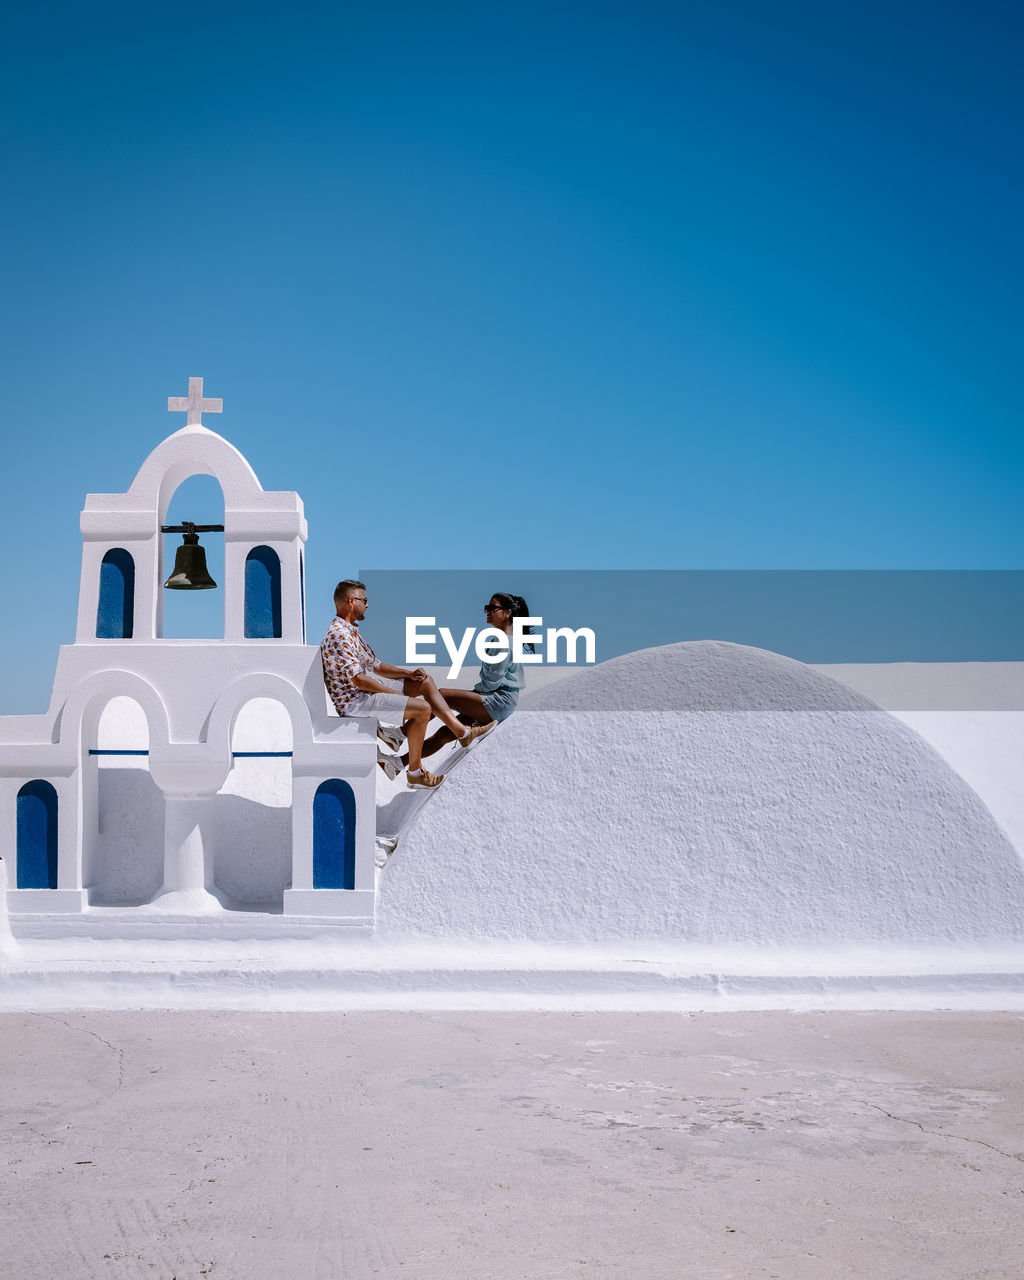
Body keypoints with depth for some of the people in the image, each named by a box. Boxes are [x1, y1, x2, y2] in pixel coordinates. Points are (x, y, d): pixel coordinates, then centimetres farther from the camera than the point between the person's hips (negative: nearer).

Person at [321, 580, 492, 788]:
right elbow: (357, 679, -25)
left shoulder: (350, 630, 14)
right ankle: (415, 772, -10)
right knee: (422, 708, -19)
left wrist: (409, 674, 4)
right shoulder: (339, 634, -21)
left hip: (368, 688, 11)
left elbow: (375, 666, 18)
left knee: (424, 682, 13)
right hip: (355, 700, -11)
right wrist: (394, 693, -16)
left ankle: (461, 731, 15)